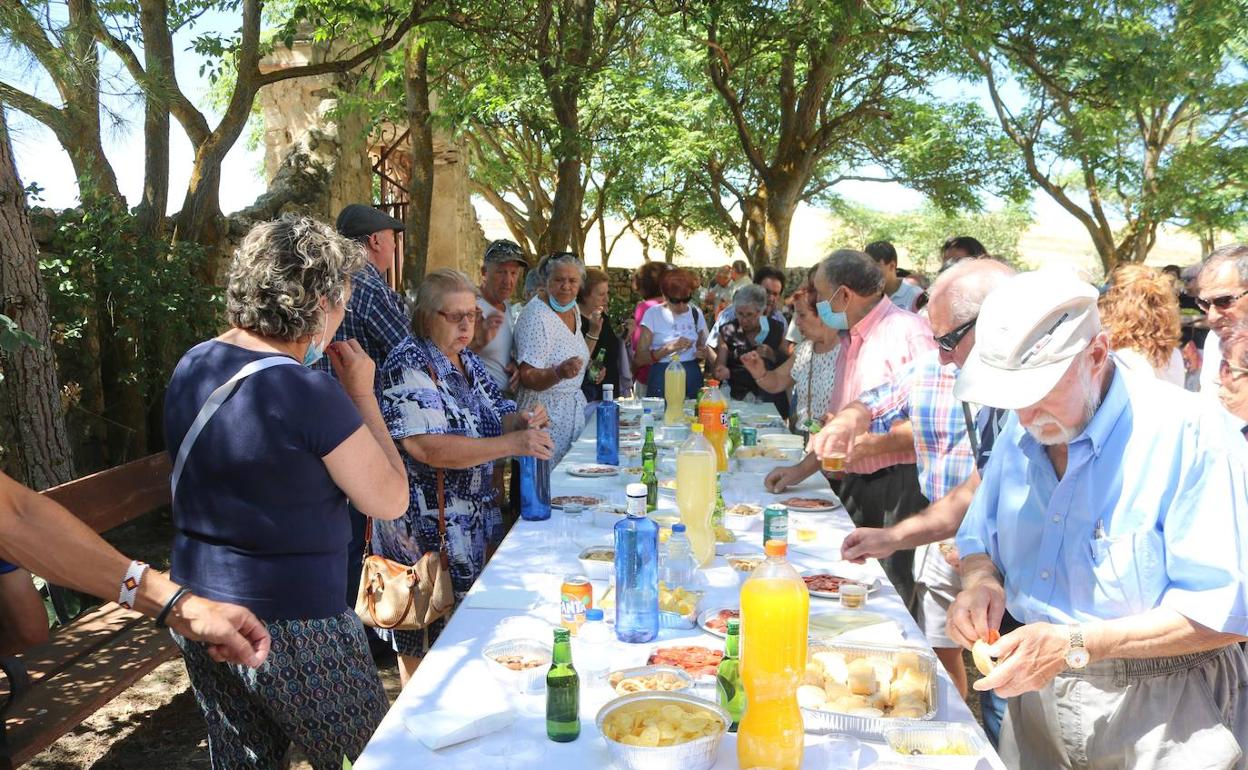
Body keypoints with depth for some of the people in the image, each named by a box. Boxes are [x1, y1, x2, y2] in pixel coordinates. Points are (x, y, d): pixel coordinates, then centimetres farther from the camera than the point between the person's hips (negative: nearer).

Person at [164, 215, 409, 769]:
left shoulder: (191, 368, 1)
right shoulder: (310, 394, -23)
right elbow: (390, 501, -14)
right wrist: (362, 395, -7)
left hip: (199, 612, 8)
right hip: (292, 626, -8)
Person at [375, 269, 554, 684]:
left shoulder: (467, 359, 9)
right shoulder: (408, 365, -18)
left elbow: (496, 414, 15)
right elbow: (428, 447, -29)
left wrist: (524, 422, -9)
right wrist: (512, 444, -32)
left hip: (475, 519, 9)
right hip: (427, 529, -8)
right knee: (426, 641, 4)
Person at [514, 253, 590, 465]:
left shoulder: (573, 309, 7)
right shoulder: (535, 315, -17)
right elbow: (527, 378, -23)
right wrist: (559, 373, -37)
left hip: (574, 405, 8)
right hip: (545, 412, -8)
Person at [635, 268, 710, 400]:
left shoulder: (696, 314, 7)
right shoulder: (653, 314, -4)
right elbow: (639, 359, -8)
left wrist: (702, 353, -3)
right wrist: (668, 348, -19)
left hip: (692, 379, 3)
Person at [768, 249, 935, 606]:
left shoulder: (909, 332, -14)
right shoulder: (849, 340, 16)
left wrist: (865, 444, -20)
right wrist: (801, 469, 18)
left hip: (900, 486, -9)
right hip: (856, 484, 9)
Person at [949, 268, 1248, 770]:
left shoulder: (1188, 434, -21)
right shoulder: (1020, 433, -1)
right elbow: (979, 537, 11)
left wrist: (1076, 645, -29)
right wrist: (981, 580, -12)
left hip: (1162, 716, -5)